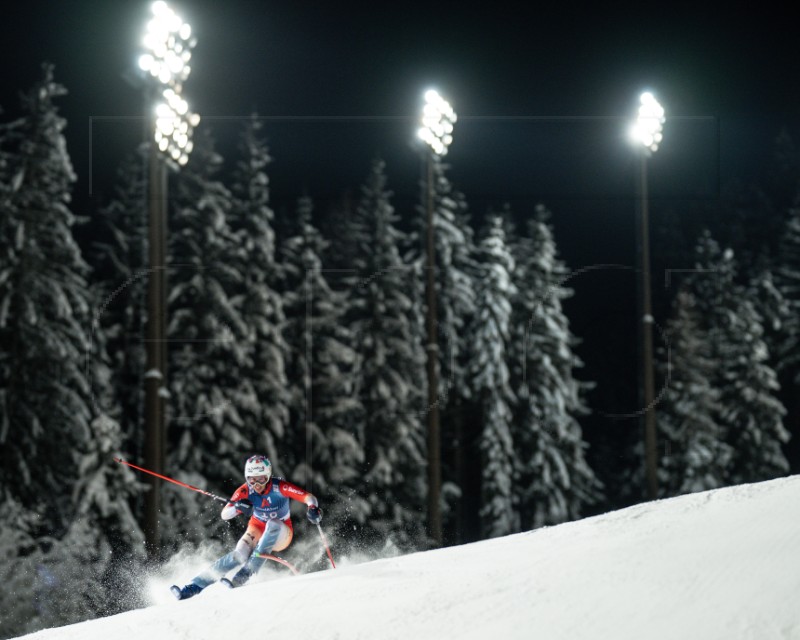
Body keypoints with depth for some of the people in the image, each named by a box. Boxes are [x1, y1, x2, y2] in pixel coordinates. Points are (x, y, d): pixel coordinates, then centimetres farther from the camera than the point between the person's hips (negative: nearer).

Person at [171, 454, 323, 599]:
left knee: (273, 524, -35)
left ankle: (246, 573, -35)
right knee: (239, 554, -25)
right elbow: (224, 515, -20)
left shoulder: (279, 487, -25)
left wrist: (313, 508, -57)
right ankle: (194, 586, -26)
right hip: (258, 530, 1)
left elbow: (308, 497, -34)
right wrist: (237, 507, -42)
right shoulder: (245, 491, -18)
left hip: (280, 534, -1)